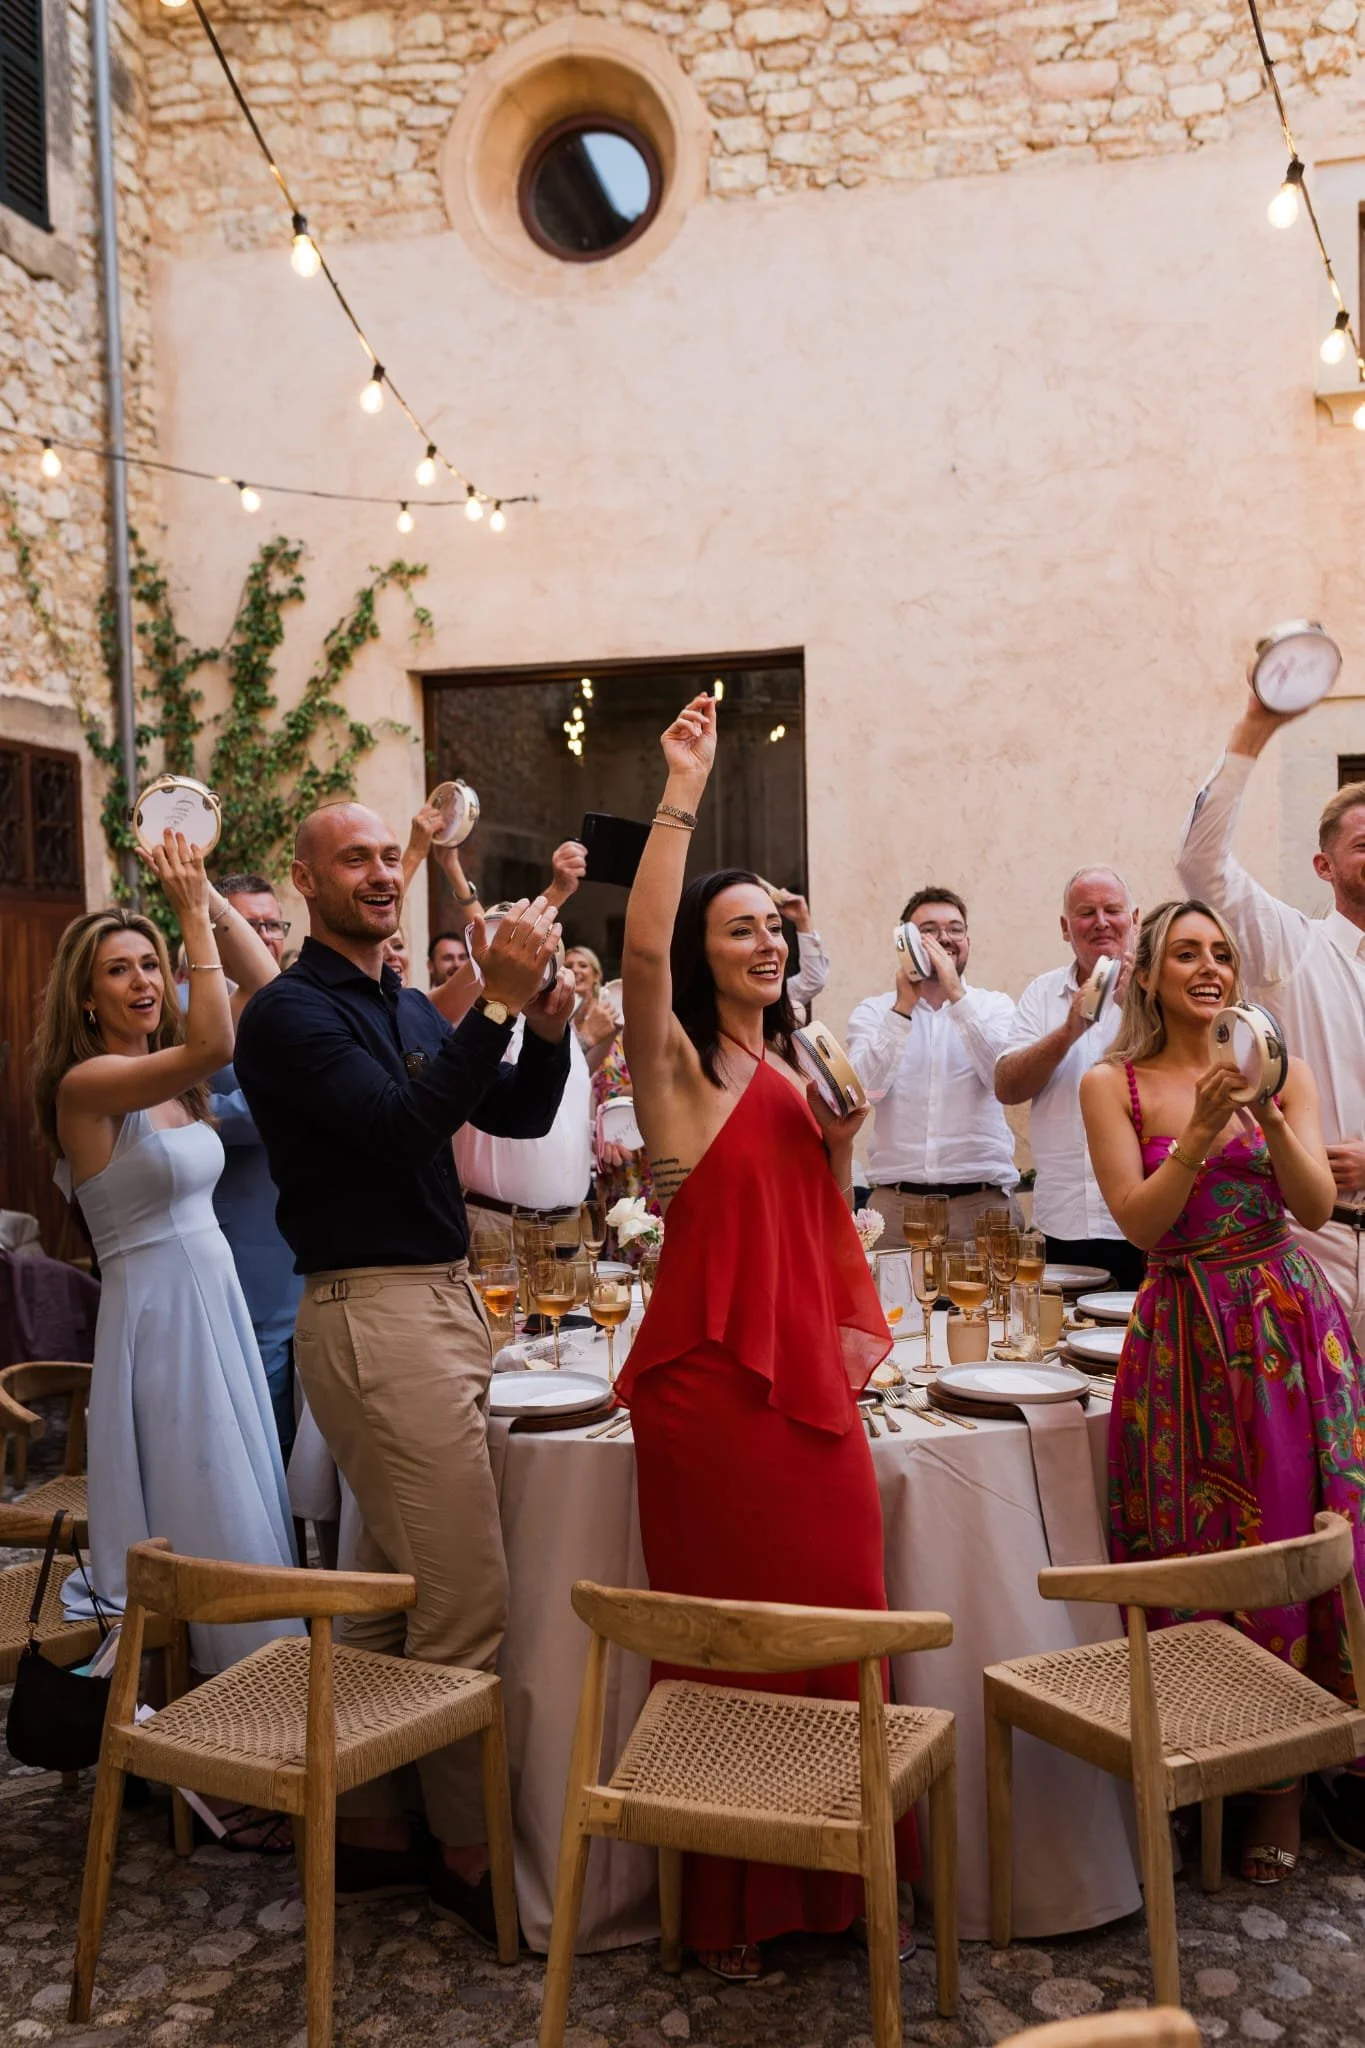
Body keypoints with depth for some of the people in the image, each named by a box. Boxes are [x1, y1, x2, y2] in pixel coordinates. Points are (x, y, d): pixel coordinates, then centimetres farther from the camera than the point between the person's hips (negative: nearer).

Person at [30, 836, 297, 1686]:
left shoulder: (173, 1081, 9)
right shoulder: (85, 1084, -13)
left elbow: (265, 981, 8)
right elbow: (212, 1046, -30)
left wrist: (208, 896, -2)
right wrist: (194, 910, -24)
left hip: (218, 1298, 8)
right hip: (157, 1310, -8)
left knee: (249, 1510, 14)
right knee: (214, 1529, 0)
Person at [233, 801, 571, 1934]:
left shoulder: (413, 1010, 17)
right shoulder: (291, 1013, -9)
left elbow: (523, 1116, 14)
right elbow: (403, 1127, -22)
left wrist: (548, 1027, -4)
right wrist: (498, 1002, -25)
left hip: (442, 1300, 9)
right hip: (376, 1317, -9)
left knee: (393, 1588, 16)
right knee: (468, 1604, -5)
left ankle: (368, 1828, 30)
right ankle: (471, 1853, 11)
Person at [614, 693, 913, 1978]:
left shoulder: (794, 1069, 14)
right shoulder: (677, 1062, -6)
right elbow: (641, 948, -27)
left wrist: (842, 1139, 4)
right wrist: (680, 798, -26)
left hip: (808, 1376, 7)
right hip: (713, 1377, -7)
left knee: (835, 1612, 12)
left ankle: (830, 1873, 30)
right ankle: (728, 1905, 20)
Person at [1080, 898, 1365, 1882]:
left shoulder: (1280, 1067, 5)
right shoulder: (1114, 1084, 1)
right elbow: (1139, 1220, -9)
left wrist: (1271, 1116, -19)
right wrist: (1202, 1128, -21)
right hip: (1185, 1338, -1)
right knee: (1203, 1553, 5)